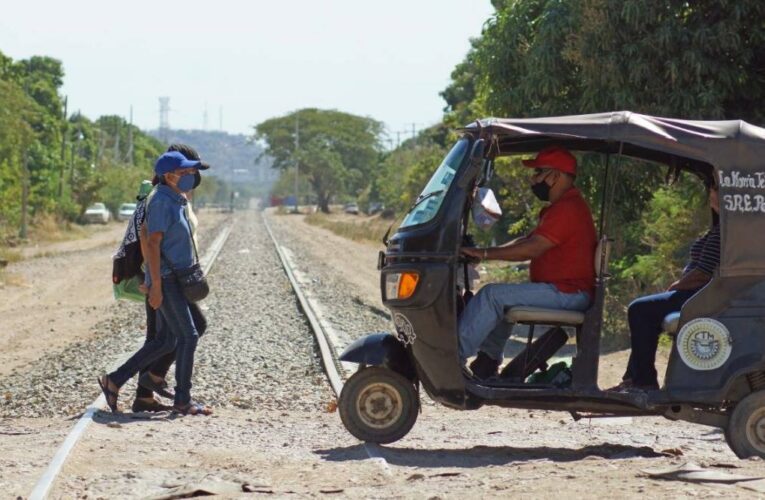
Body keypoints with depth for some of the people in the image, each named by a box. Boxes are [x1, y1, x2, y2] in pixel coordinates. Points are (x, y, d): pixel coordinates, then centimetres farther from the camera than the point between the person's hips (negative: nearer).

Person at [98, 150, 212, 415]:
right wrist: (156, 286, -22)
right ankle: (182, 400, -2)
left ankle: (114, 381, 15)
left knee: (165, 341, 10)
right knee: (188, 336, -8)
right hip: (166, 279, -10)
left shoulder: (176, 202, 16)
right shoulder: (162, 202, -14)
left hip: (176, 279, 10)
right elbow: (153, 244, -19)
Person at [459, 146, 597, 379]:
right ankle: (488, 360, 14)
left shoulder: (568, 209, -17)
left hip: (568, 293, -12)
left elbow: (532, 248, -23)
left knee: (492, 295, -18)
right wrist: (487, 252, 8)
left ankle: (454, 356, -19)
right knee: (500, 298, 24)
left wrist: (485, 253, -18)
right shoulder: (561, 207, 20)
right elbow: (527, 240, 20)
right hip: (564, 290, 12)